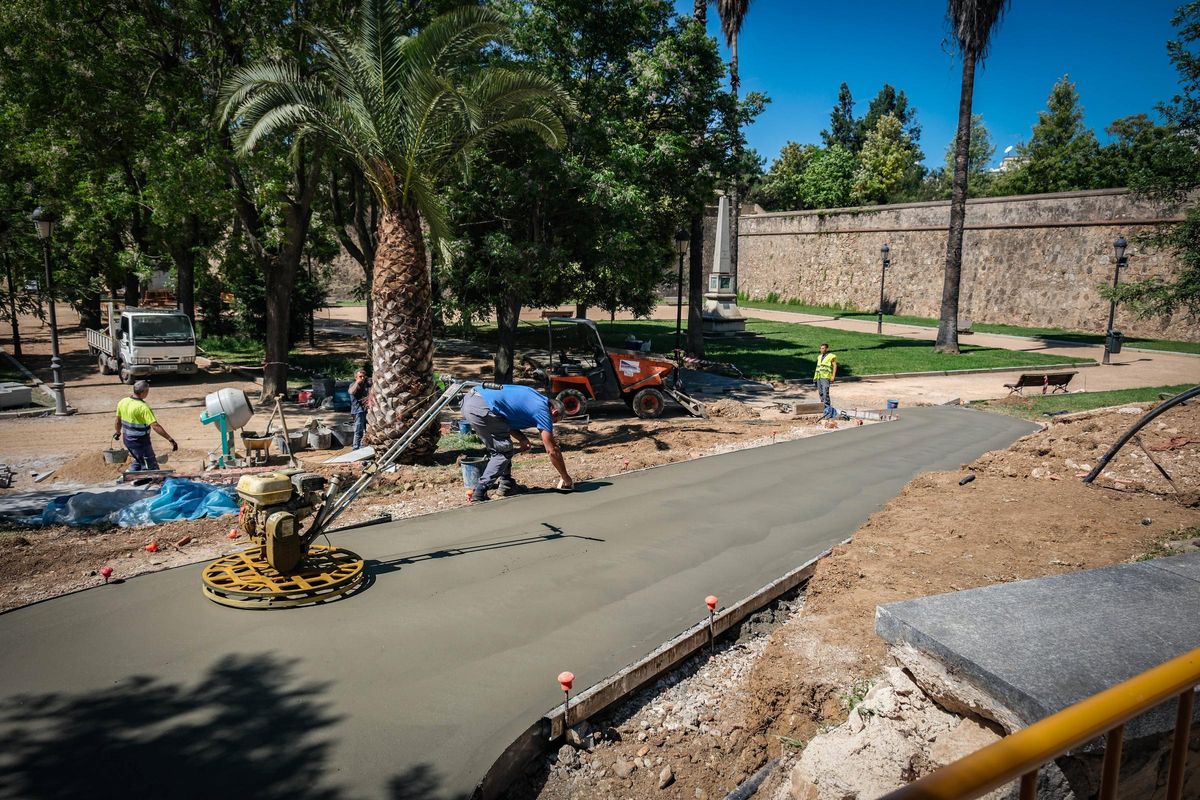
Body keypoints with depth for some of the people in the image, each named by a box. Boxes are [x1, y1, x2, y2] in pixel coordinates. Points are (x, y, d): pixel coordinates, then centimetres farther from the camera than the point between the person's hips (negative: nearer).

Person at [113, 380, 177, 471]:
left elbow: (118, 421, 13)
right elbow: (155, 426, -30)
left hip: (127, 439, 8)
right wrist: (170, 439, -30)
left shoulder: (123, 402, -1)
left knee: (138, 461, 27)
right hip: (140, 442, -8)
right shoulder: (143, 407, -24)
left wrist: (118, 432, 33)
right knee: (151, 467, 1)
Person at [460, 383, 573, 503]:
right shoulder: (543, 411, 2)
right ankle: (479, 492, 1)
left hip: (469, 399, 9)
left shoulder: (533, 398, 24)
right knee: (504, 451, 4)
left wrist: (522, 439, 14)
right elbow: (552, 451, 2)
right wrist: (567, 478, 11)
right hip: (481, 408, -9)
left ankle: (506, 484, 26)